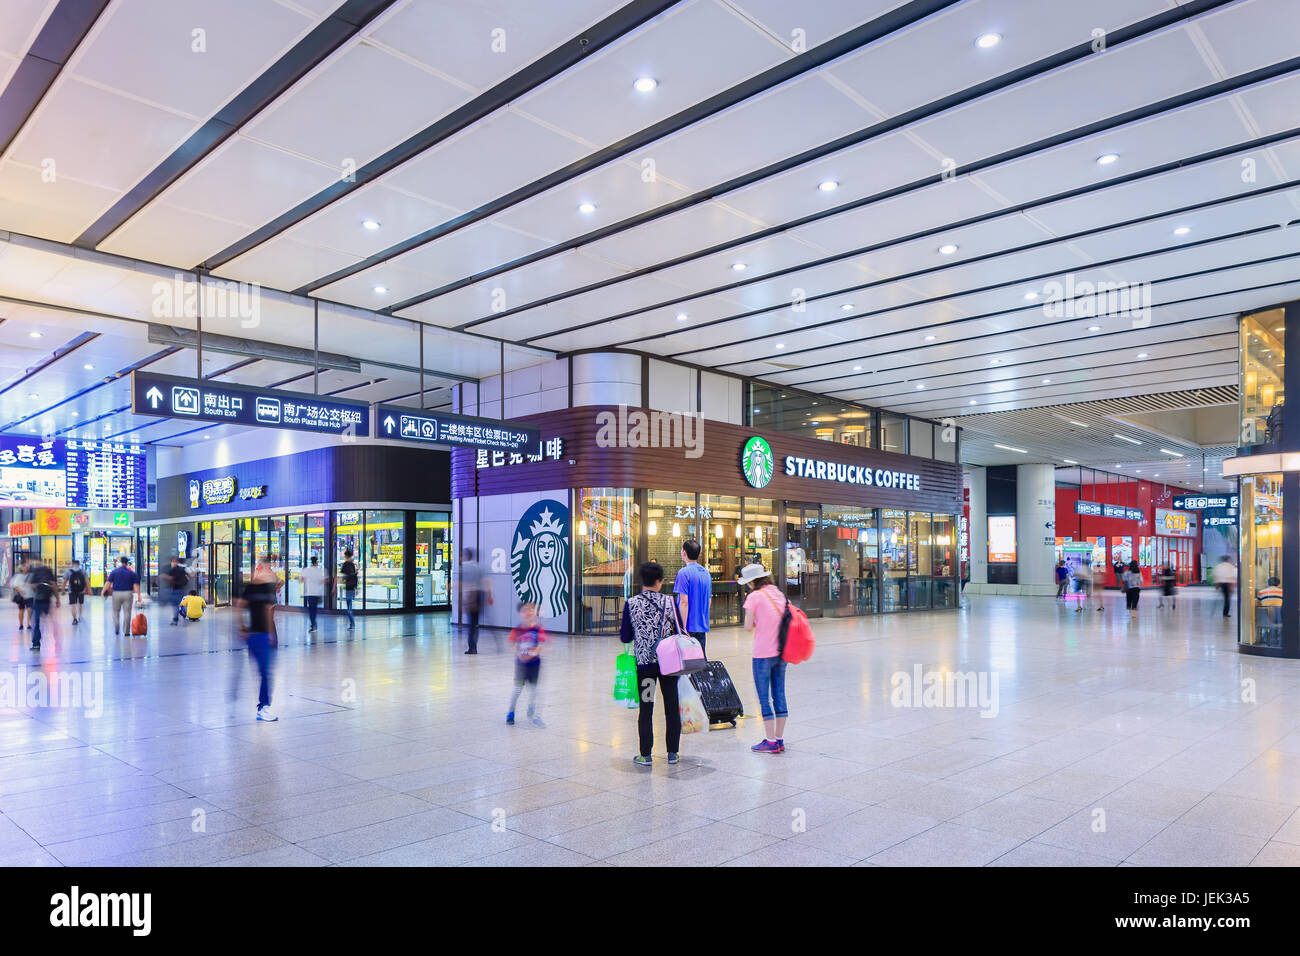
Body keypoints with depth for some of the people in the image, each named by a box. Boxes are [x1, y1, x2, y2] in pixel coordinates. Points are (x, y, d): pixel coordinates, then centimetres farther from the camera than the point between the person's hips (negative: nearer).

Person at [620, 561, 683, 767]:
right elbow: (679, 633, -1)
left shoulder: (631, 604, -6)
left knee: (646, 709, 7)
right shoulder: (669, 602, -4)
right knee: (672, 707, 11)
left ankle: (645, 755, 11)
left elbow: (625, 637, -2)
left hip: (644, 663, -1)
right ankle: (672, 753, 18)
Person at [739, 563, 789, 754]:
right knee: (779, 695, 12)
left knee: (764, 697, 2)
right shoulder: (779, 593, 8)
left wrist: (756, 622, 7)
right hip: (781, 652, 7)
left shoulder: (754, 597, -11)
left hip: (763, 654, -6)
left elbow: (748, 626, -12)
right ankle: (779, 740, 17)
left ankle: (771, 742, 5)